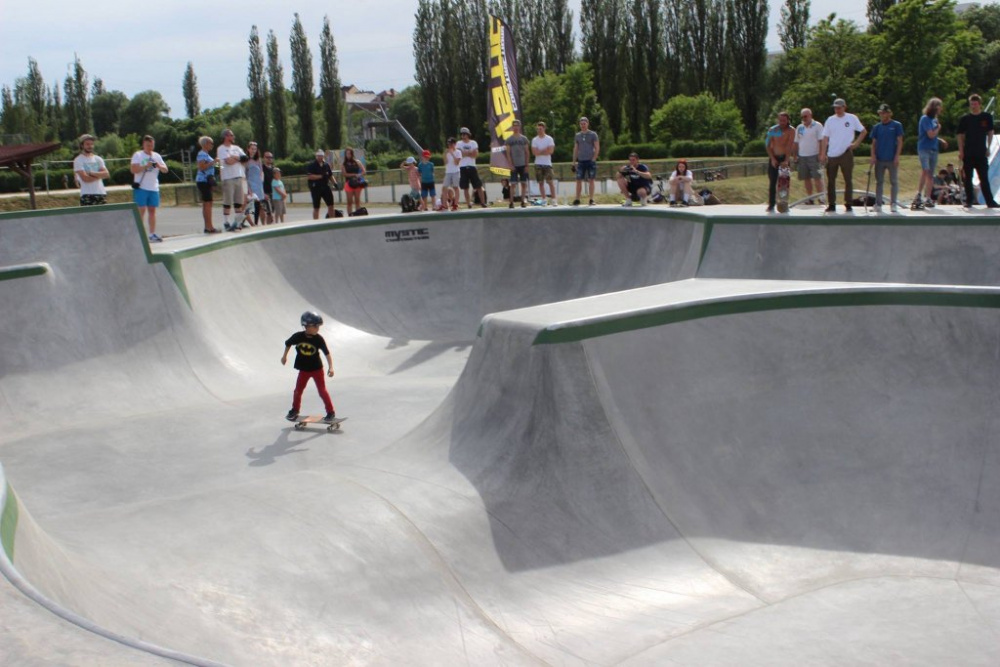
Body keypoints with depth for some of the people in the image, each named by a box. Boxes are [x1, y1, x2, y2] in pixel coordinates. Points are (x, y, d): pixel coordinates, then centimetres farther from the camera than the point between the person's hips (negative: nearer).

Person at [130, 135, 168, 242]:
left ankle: (152, 234, 8)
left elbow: (165, 170, 8)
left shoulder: (156, 156, 13)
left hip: (154, 188, 5)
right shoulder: (137, 155, -1)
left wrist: (159, 166, -12)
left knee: (152, 210, 6)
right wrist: (145, 166, -23)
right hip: (141, 187, -5)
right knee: (141, 210, -8)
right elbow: (133, 170, -11)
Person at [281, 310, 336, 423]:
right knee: (298, 390, 12)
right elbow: (288, 344, 6)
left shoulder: (319, 339, -16)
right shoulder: (298, 336, -14)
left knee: (322, 391, -2)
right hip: (304, 369, 2)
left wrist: (330, 367, -20)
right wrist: (285, 356, 15)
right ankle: (294, 410, 33)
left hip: (317, 368, -2)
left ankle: (331, 412, 6)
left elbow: (327, 353, -13)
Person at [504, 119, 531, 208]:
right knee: (513, 184, -5)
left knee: (524, 183, 3)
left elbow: (526, 153, 7)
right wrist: (511, 165, -10)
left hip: (523, 165, 2)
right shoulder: (508, 140, 2)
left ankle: (523, 201, 8)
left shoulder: (524, 139, 7)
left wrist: (527, 165, 0)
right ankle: (511, 202, -4)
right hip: (514, 165, -2)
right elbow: (508, 153, -1)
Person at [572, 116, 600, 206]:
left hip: (590, 161, -3)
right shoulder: (577, 135, 12)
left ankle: (591, 200, 2)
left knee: (591, 180, -2)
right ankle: (577, 199, 5)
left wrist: (593, 159, -11)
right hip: (580, 161, 3)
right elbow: (575, 149, 14)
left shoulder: (593, 134, 1)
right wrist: (574, 162, 8)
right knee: (578, 180, 0)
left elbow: (597, 148, -2)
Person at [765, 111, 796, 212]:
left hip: (784, 158, -1)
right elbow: (768, 145, -2)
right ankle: (771, 205, 0)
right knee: (772, 182, -3)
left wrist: (786, 160, -26)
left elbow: (790, 146, -16)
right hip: (773, 158, 1)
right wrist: (772, 159, -12)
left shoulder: (791, 131, -7)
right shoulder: (772, 130, -2)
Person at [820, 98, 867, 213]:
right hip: (831, 155, 2)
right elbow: (825, 138, 3)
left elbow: (863, 131, 8)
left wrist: (856, 143, -3)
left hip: (846, 154, -2)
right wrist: (823, 154, -3)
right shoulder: (830, 120, 5)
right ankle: (831, 204, 12)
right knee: (830, 180, 5)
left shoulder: (852, 118, 0)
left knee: (848, 180, 2)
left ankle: (848, 204, 8)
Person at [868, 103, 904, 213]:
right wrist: (873, 155, -3)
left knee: (894, 181, 2)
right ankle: (878, 204, 11)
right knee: (879, 182, 6)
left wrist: (897, 156, -10)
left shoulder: (897, 125, 0)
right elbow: (873, 143, 10)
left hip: (892, 159, -2)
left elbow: (900, 141, -2)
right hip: (879, 159, 2)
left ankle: (893, 204, 9)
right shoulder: (876, 127, 8)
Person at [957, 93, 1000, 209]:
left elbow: (990, 133, 10)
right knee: (967, 178, 3)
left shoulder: (987, 117, 4)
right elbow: (960, 135, 3)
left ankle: (990, 201, -1)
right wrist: (961, 151, -5)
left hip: (982, 153, 0)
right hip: (968, 153, 0)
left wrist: (988, 148, 3)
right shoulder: (964, 119, 2)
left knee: (984, 178, 0)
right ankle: (969, 200, 11)